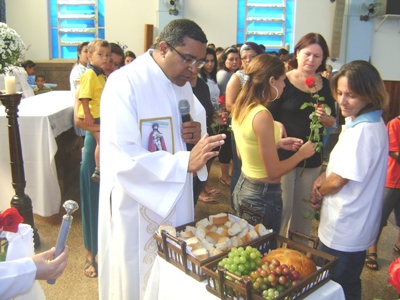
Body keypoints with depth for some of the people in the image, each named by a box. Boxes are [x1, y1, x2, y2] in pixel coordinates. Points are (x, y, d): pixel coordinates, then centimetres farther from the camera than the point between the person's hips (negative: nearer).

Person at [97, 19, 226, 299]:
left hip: (176, 201, 7)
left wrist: (197, 135, -8)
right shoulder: (125, 83, -20)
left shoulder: (182, 84, 6)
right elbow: (122, 158, -27)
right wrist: (186, 162, -34)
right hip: (137, 208, -7)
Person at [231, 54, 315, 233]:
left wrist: (278, 144, 11)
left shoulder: (240, 108, 1)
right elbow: (274, 172, -21)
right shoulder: (262, 116, -24)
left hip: (243, 187, 8)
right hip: (263, 195, -8)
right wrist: (301, 153, -7)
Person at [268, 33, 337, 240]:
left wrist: (324, 117, -11)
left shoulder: (324, 85, 5)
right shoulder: (284, 81, -9)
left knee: (304, 208, 16)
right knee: (283, 207, 1)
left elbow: (332, 121, 11)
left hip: (312, 157, 5)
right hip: (283, 154, -5)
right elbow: (270, 118, -10)